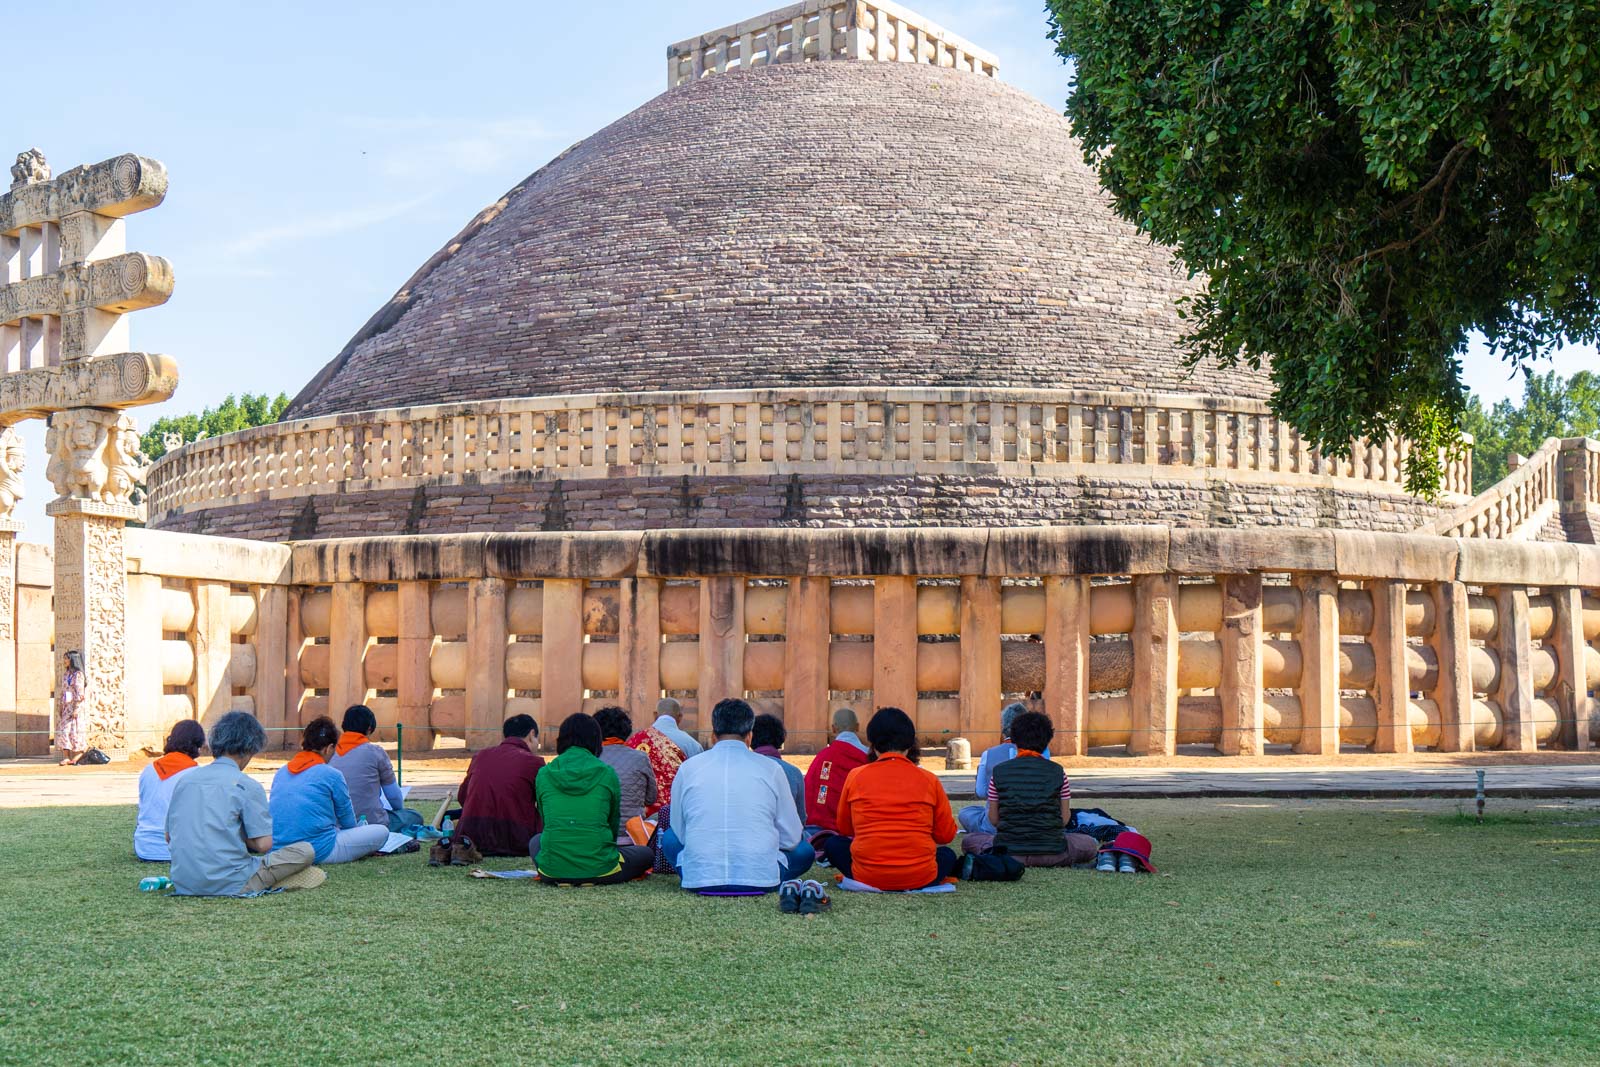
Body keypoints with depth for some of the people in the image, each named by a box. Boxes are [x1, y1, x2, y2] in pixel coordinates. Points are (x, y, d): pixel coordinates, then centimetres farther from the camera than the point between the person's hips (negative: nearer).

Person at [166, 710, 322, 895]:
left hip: (183, 885, 6)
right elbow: (264, 844, -11)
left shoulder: (184, 779, 9)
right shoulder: (247, 785, -8)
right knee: (306, 850, 6)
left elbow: (169, 837, 17)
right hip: (229, 885, -6)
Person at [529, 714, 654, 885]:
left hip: (553, 871, 3)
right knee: (646, 853, 25)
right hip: (598, 870, -3)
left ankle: (561, 880, 13)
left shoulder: (544, 774, 5)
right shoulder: (607, 773, 0)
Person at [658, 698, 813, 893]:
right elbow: (791, 838, 7)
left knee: (669, 837, 30)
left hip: (699, 878, 0)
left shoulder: (688, 768, 4)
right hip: (760, 878, 0)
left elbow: (679, 831, 13)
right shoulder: (770, 769, 2)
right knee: (804, 850, 26)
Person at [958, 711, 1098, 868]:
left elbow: (993, 819, 3)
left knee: (968, 841, 27)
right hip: (1051, 852, -1)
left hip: (1008, 851, 1)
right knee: (1090, 844, 25)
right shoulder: (1057, 771, -1)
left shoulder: (999, 772, -1)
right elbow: (1065, 818, 3)